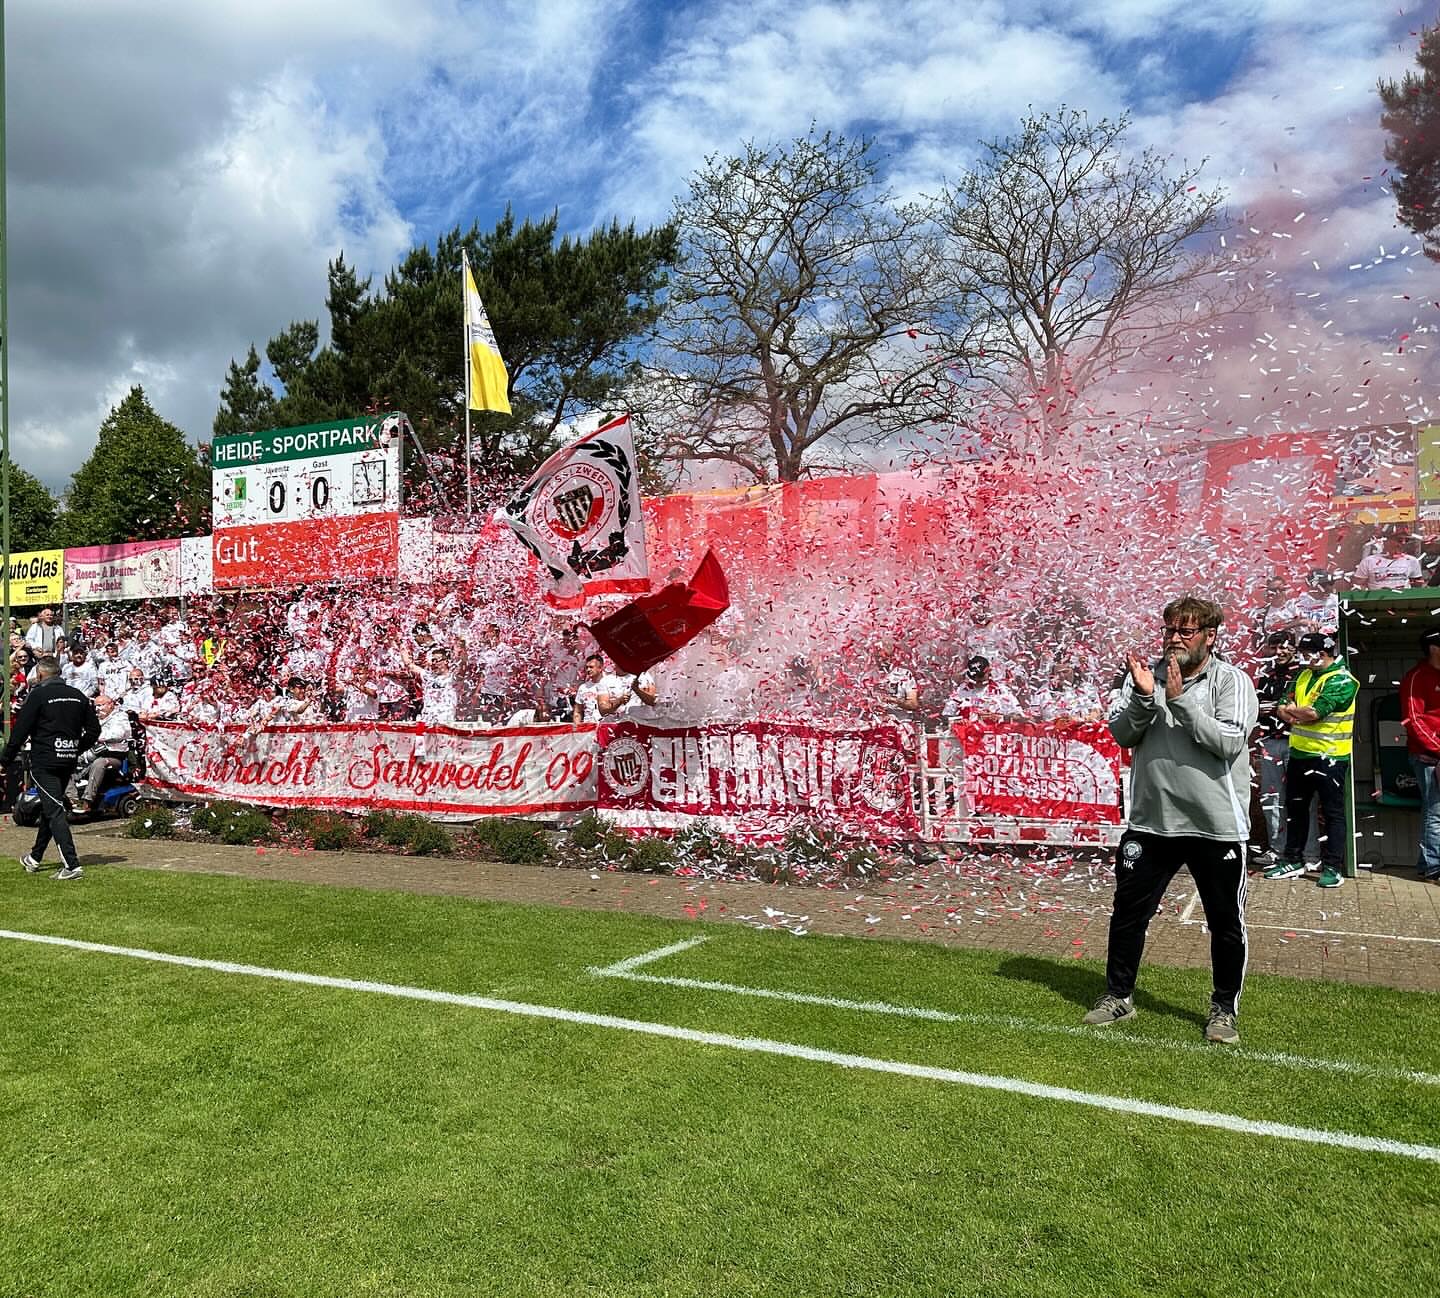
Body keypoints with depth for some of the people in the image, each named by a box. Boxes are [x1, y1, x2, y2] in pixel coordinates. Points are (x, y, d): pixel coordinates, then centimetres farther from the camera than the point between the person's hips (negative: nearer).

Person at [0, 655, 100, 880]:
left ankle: (72, 864, -16)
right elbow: (94, 730, 11)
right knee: (50, 808, 20)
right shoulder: (78, 696, 8)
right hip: (68, 763, 6)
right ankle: (35, 857, 35)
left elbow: (20, 730, -9)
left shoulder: (39, 695, -9)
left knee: (54, 811, -8)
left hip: (44, 762, -6)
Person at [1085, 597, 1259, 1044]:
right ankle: (1119, 996, 28)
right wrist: (1143, 696, -18)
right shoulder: (1146, 674, 3)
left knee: (1226, 922, 10)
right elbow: (1121, 734, -2)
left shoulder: (1232, 681, -6)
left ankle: (1224, 1008, 29)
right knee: (1128, 913, 11)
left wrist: (1180, 699, -22)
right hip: (1150, 822, 3)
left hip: (1216, 825, -2)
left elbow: (1228, 742, -18)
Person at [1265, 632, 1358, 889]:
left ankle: (1332, 867, 7)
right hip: (1300, 753, 8)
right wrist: (1295, 717, -12)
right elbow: (1283, 708, 9)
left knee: (1332, 812, 1)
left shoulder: (1342, 680, -14)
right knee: (1295, 808, 14)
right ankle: (1293, 860, 25)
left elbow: (1315, 712, -24)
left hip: (1329, 757, -8)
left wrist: (1292, 710, -5)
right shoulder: (1304, 675, 12)